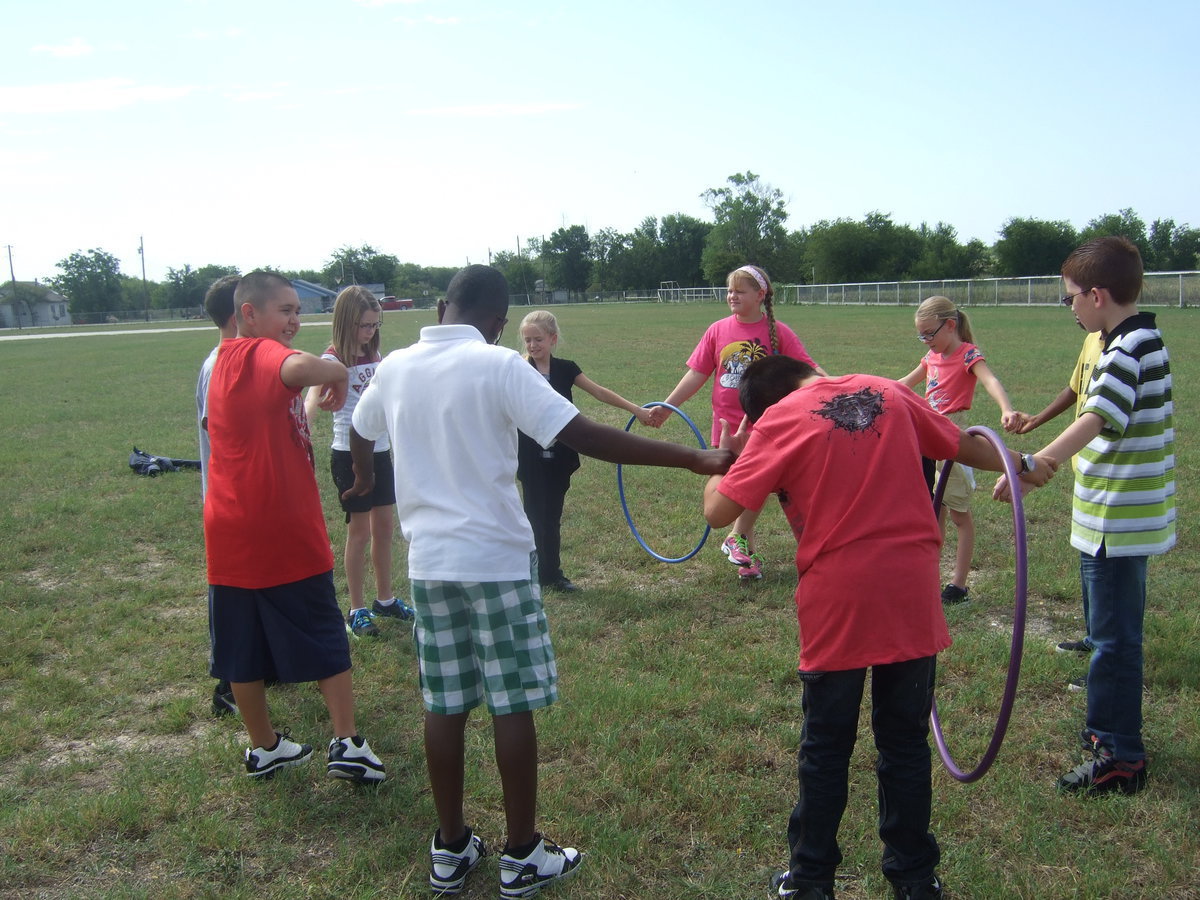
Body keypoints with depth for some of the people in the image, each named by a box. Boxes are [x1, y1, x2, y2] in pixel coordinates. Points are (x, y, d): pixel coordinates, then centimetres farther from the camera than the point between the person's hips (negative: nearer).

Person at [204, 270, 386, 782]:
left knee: (242, 650, 15)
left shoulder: (224, 361, 12)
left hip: (231, 537, 7)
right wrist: (337, 372, -21)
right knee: (327, 642, 8)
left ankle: (264, 748, 28)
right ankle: (347, 744, 11)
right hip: (286, 535, -7)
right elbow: (299, 367, -38)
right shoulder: (264, 354, -14)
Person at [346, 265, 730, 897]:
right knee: (512, 706, 6)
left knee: (444, 706, 13)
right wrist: (693, 459, -20)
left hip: (428, 560, 5)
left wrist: (364, 478, 47)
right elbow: (586, 437, -22)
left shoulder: (395, 368, 4)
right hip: (495, 559, -5)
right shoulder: (498, 365, -13)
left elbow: (358, 434, 24)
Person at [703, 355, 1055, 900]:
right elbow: (964, 445, 22)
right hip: (912, 595, 4)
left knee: (825, 750, 13)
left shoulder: (778, 420, -5)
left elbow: (718, 512, -10)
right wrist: (1021, 463, 40)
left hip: (837, 603, -3)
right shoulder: (887, 392, 8)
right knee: (906, 742, 17)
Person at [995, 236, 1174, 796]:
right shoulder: (1142, 340, 11)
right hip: (1119, 515, 10)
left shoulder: (1129, 348, -20)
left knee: (1114, 637, -2)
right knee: (1113, 630, 21)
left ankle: (1120, 759, 9)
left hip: (1118, 520, -10)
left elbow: (1097, 421, -36)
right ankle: (1112, 730, 36)